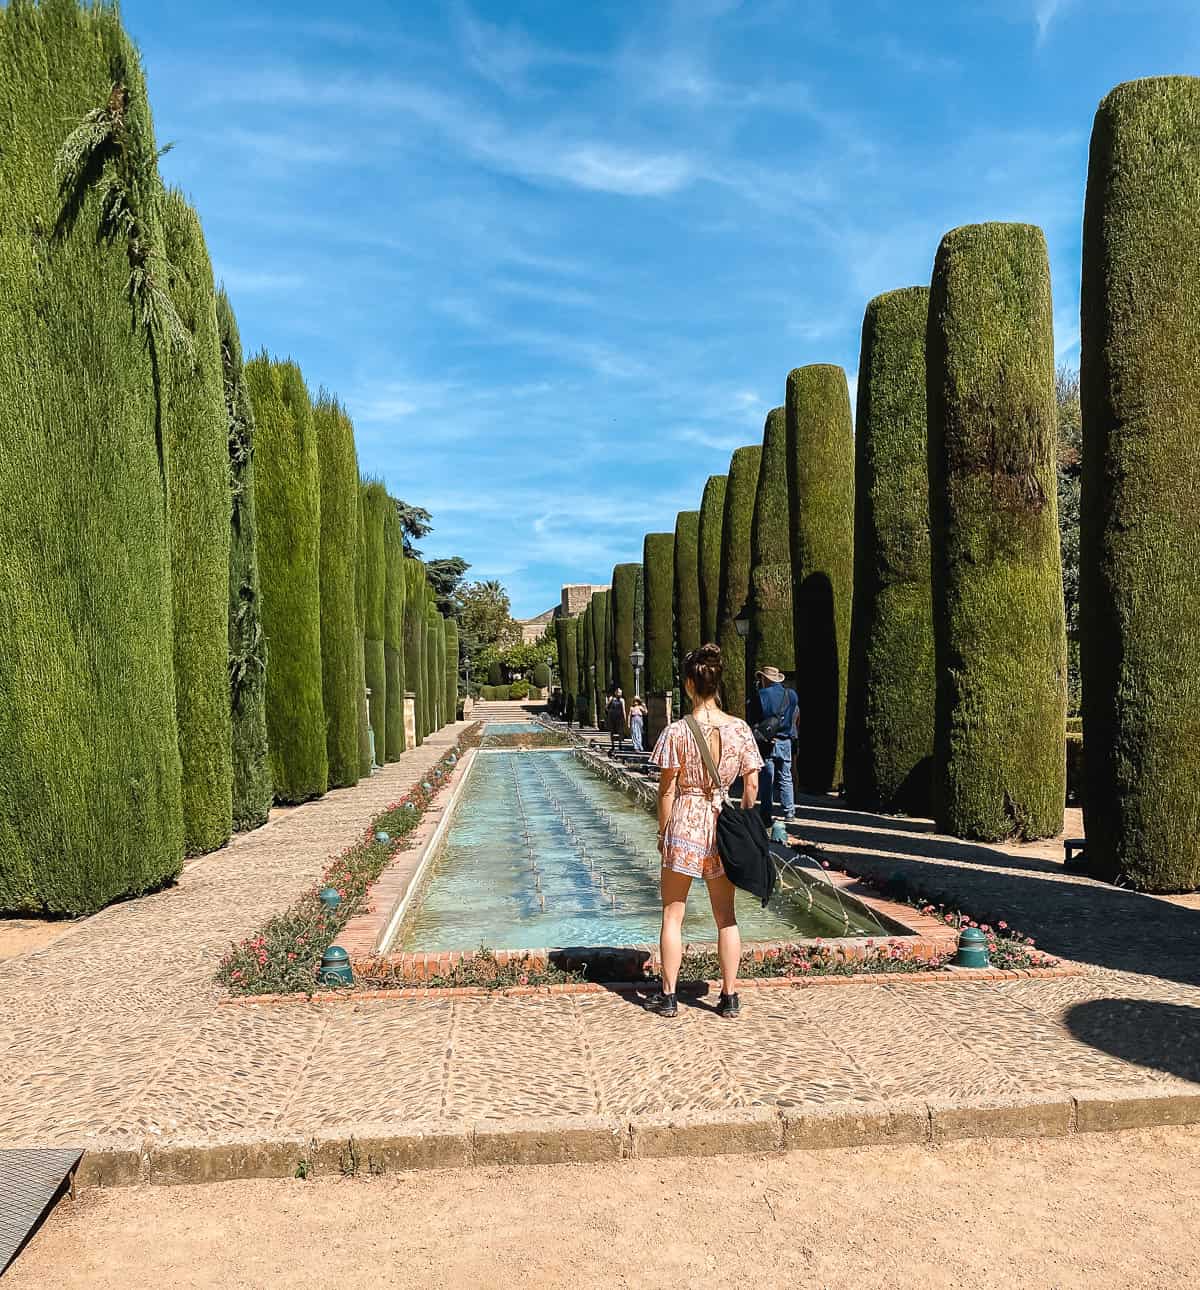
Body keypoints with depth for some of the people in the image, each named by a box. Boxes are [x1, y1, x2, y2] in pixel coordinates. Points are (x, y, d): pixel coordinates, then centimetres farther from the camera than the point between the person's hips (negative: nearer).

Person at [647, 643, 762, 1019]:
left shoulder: (677, 731, -12)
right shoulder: (739, 729, -5)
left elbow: (667, 789, -8)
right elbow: (752, 784, -1)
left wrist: (663, 832, 3)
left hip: (684, 823, -3)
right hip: (723, 825, 3)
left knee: (672, 915, 11)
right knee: (726, 915, 14)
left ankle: (668, 996, 18)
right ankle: (729, 998, 20)